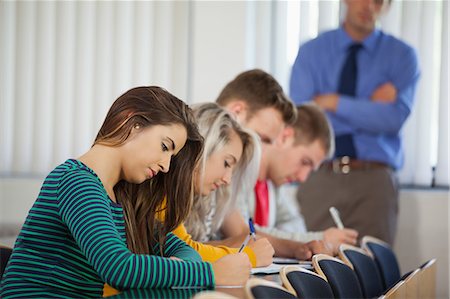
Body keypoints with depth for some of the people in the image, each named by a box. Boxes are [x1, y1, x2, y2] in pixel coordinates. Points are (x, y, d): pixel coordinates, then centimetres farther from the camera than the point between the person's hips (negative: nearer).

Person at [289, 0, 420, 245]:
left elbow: (395, 118, -11)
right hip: (319, 179, 1)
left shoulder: (401, 56, 4)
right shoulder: (310, 52, 5)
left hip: (374, 181, 0)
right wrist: (370, 108, -8)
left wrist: (334, 102, -12)